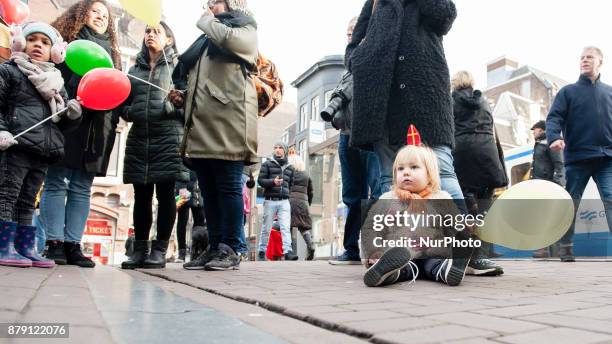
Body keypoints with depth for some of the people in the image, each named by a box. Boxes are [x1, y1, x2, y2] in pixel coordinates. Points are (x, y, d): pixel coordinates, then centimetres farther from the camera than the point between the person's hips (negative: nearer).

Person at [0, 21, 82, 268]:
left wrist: (73, 115, 3)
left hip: (44, 152, 6)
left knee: (27, 201, 11)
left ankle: (26, 248, 14)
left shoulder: (57, 83, 22)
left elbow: (63, 123, 24)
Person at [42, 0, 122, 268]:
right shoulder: (67, 39, 13)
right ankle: (54, 243, -1)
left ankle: (73, 244, 3)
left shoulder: (112, 53, 24)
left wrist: (113, 120, 3)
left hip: (97, 128, 4)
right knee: (57, 182, -4)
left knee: (82, 188, 1)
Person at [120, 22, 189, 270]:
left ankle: (159, 250, 0)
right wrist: (127, 112, 1)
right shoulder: (135, 69, 20)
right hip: (138, 138, 4)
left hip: (168, 138, -4)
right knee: (141, 196, 4)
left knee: (165, 194, -5)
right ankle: (139, 249, 11)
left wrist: (174, 105, -18)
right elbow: (124, 104, 22)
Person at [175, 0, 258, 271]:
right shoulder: (205, 41, 32)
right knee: (209, 191, 5)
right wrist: (184, 99, 13)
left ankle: (230, 250, -4)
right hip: (201, 126, 7)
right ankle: (215, 248, 9)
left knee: (228, 187, -8)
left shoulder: (246, 31, 13)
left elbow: (229, 40, -12)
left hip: (227, 124, -7)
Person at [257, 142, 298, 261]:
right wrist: (273, 181, -17)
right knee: (266, 228, 4)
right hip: (270, 201, -2)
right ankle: (261, 251, 16)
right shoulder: (267, 164, 5)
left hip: (284, 202, 2)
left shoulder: (290, 168, 16)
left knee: (286, 228, -10)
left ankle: (288, 251, -15)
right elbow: (260, 180, -2)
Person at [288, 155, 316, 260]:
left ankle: (293, 252, -4)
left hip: (290, 200, -3)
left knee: (291, 227, 0)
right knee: (304, 226, 8)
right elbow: (310, 193, 17)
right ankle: (310, 245, -14)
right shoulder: (306, 175, 15)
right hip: (303, 201, 3)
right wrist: (308, 204, 27)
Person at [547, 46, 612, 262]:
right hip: (577, 157, -1)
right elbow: (554, 117, -3)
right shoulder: (568, 92, 10)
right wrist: (554, 137, -23)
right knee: (570, 203, 3)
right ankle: (565, 248, 11)